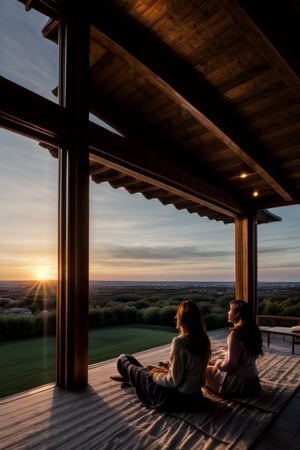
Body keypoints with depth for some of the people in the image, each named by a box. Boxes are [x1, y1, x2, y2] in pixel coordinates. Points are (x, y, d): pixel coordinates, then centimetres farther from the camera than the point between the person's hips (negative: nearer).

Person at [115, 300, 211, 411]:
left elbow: (173, 381, -24)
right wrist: (166, 369, 6)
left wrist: (155, 375, -6)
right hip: (195, 394, 7)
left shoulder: (179, 342, -29)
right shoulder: (204, 339, -7)